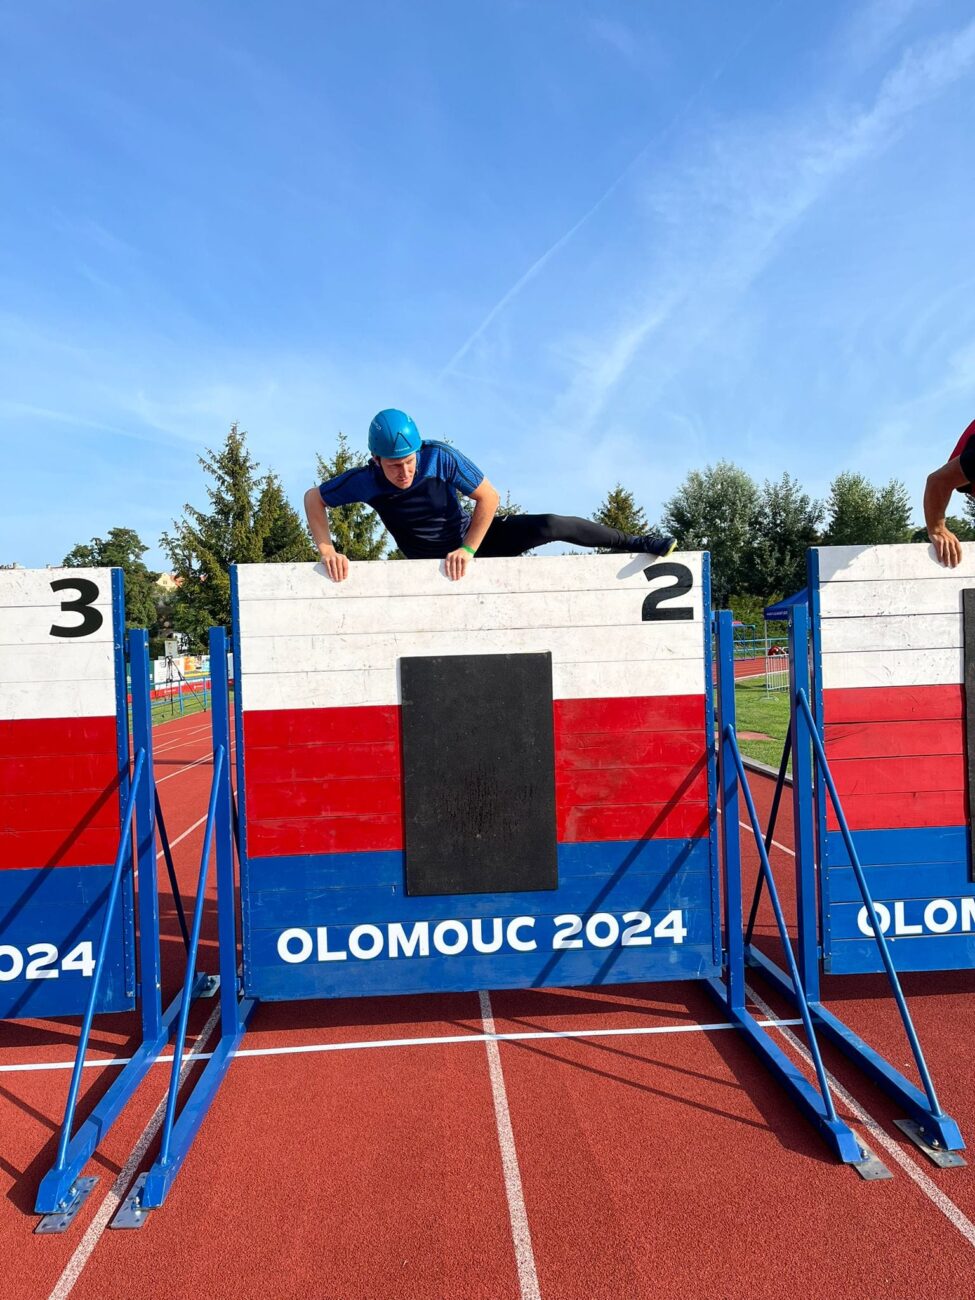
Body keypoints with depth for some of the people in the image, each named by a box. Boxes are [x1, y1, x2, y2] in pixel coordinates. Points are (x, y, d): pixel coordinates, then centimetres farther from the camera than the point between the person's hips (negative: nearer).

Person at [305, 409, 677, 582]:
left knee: (550, 526, -16)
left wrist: (468, 549, -23)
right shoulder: (365, 482, -23)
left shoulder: (441, 458, -26)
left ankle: (637, 543, -2)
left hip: (474, 537, -2)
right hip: (433, 563, 2)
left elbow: (489, 497, -18)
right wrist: (327, 550, -25)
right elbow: (313, 498, -11)